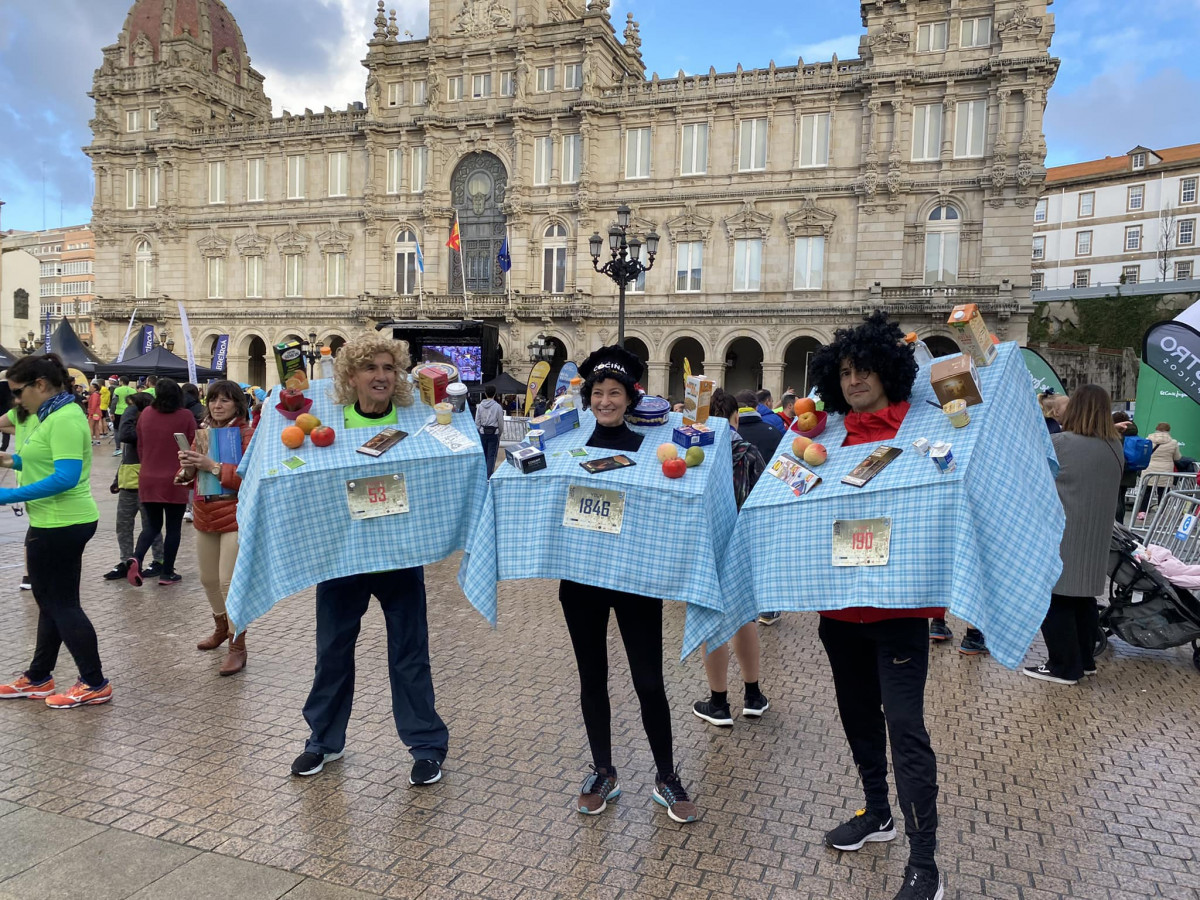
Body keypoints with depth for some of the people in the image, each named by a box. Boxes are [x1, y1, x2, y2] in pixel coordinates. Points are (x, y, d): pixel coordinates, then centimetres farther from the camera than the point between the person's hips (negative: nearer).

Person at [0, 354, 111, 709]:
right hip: (53, 522, 10)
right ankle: (37, 678, 32)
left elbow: (66, 477, -28)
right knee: (51, 601, 18)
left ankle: (95, 685, 8)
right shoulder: (47, 415, 12)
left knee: (62, 604, -1)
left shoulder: (65, 419, -20)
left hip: (62, 525, -10)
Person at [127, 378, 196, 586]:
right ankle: (167, 573, 14)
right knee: (173, 527, 9)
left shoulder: (146, 414, 1)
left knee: (152, 524, 16)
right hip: (175, 481, -3)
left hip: (148, 479, 3)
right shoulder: (186, 416, -9)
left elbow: (140, 446, 10)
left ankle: (136, 558, -9)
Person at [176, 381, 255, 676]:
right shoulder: (203, 434, 12)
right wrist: (187, 467, -6)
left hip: (235, 518, -7)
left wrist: (212, 466, -25)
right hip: (205, 517, 7)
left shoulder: (247, 434, -10)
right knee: (208, 579, 18)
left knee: (229, 581, -8)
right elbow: (191, 475, 17)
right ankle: (221, 626, 41)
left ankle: (238, 646, 3)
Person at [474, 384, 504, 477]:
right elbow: (501, 422, -4)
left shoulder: (480, 406, -2)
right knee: (491, 455, 1)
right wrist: (500, 433, 12)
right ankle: (489, 475, -2)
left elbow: (477, 422, 1)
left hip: (483, 432, 3)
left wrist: (479, 431, 14)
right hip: (494, 433, -3)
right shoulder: (497, 407, -11)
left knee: (484, 454, 16)